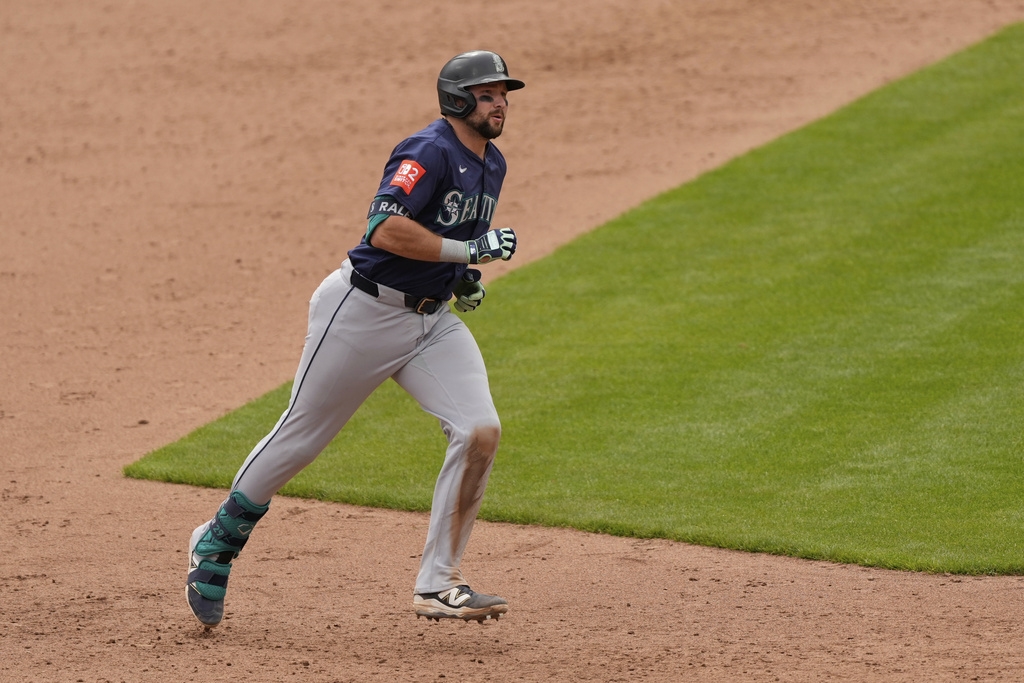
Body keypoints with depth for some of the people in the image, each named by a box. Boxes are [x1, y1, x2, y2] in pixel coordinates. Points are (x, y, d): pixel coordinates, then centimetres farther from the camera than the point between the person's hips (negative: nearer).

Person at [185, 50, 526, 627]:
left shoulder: (492, 166, 10)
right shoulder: (430, 153, -19)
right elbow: (385, 230, -31)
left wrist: (464, 277, 8)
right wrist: (469, 250, -28)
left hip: (433, 320, 7)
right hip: (364, 313, -7)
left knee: (481, 431, -13)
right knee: (302, 436, 5)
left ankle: (438, 585, -7)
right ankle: (218, 542, 27)